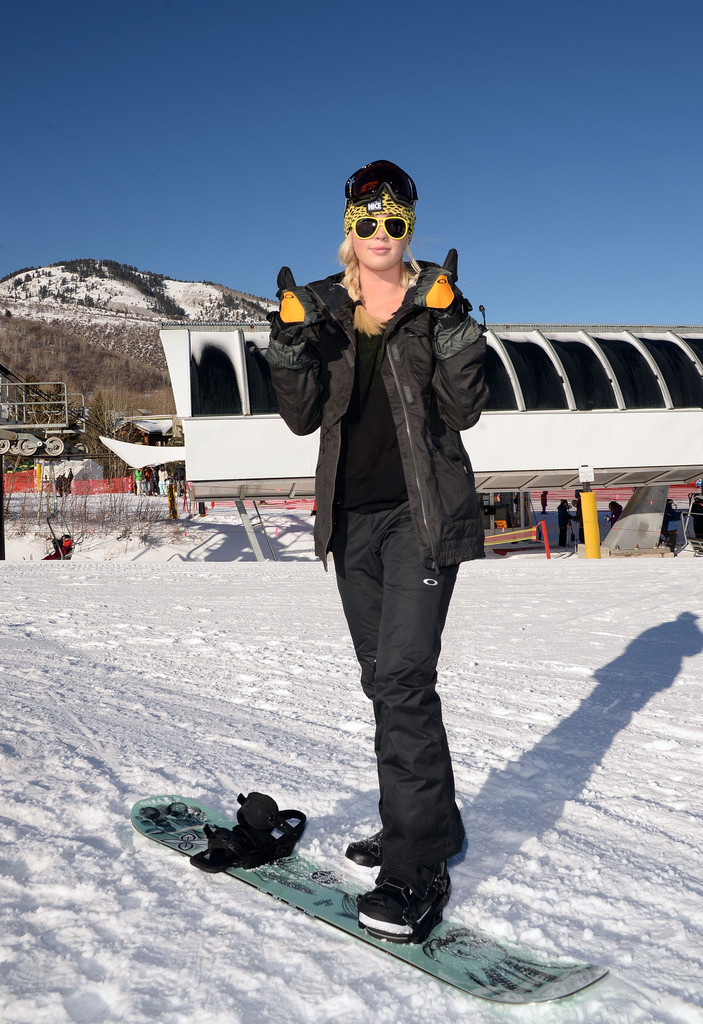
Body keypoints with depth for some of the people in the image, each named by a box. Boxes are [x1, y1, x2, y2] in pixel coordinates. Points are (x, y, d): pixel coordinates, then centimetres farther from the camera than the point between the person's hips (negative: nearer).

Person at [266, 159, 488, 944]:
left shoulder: (436, 301, 1)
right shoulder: (323, 306, 9)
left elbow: (463, 412, -6)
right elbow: (304, 417, 3)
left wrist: (455, 333, -19)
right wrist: (289, 349, -13)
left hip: (422, 512, -4)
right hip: (352, 515, 5)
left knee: (403, 678, -14)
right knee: (386, 680, 11)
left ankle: (417, 866, -5)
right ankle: (429, 823, 28)